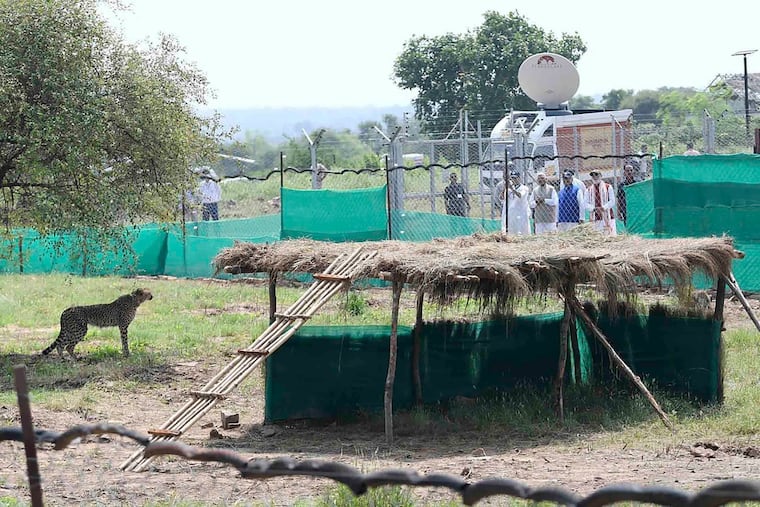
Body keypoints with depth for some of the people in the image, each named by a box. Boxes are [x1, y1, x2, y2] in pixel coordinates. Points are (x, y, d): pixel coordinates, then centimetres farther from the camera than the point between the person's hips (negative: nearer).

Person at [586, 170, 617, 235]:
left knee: (611, 235, -10)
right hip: (594, 219, 2)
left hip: (607, 217, -2)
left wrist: (603, 208, -15)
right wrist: (594, 208, -11)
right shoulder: (589, 190, 14)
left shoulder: (608, 187, 7)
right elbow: (587, 204, 8)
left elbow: (612, 201, 0)